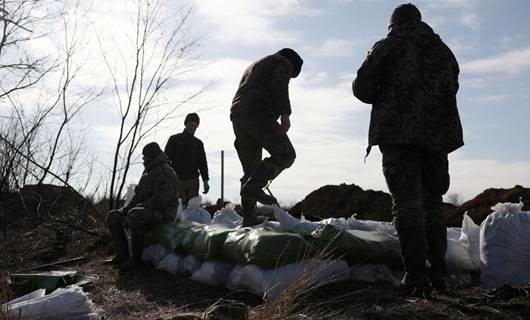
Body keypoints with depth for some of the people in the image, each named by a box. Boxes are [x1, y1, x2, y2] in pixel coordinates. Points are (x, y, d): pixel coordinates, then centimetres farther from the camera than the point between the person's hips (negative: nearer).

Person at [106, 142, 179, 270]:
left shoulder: (167, 173, -15)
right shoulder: (148, 172, 17)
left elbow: (160, 200, -24)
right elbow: (139, 193, 20)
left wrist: (139, 206, -18)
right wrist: (125, 209, 5)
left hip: (162, 213, -10)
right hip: (146, 211, 10)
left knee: (135, 215, -38)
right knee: (113, 216, 4)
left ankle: (136, 258, -24)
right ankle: (123, 255, 1)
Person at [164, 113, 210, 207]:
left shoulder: (198, 143, 16)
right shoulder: (175, 139, 7)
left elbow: (203, 163, 18)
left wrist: (205, 181, 9)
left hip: (193, 181, 3)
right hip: (177, 180, -3)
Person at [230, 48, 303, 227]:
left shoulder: (254, 66, 38)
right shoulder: (284, 63, 14)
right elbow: (279, 86, -8)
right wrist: (285, 114, -15)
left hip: (237, 115, 8)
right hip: (259, 113, -8)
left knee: (250, 169, 8)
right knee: (285, 154, -4)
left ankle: (249, 219, 3)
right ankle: (254, 186, -23)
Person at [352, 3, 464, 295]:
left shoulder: (388, 46, 6)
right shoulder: (443, 51, 21)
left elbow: (362, 87, 0)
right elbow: (451, 89, 22)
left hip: (399, 132, -5)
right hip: (438, 133, 5)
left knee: (407, 203, -7)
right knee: (432, 203, 11)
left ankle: (417, 277, -14)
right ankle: (438, 275, 8)